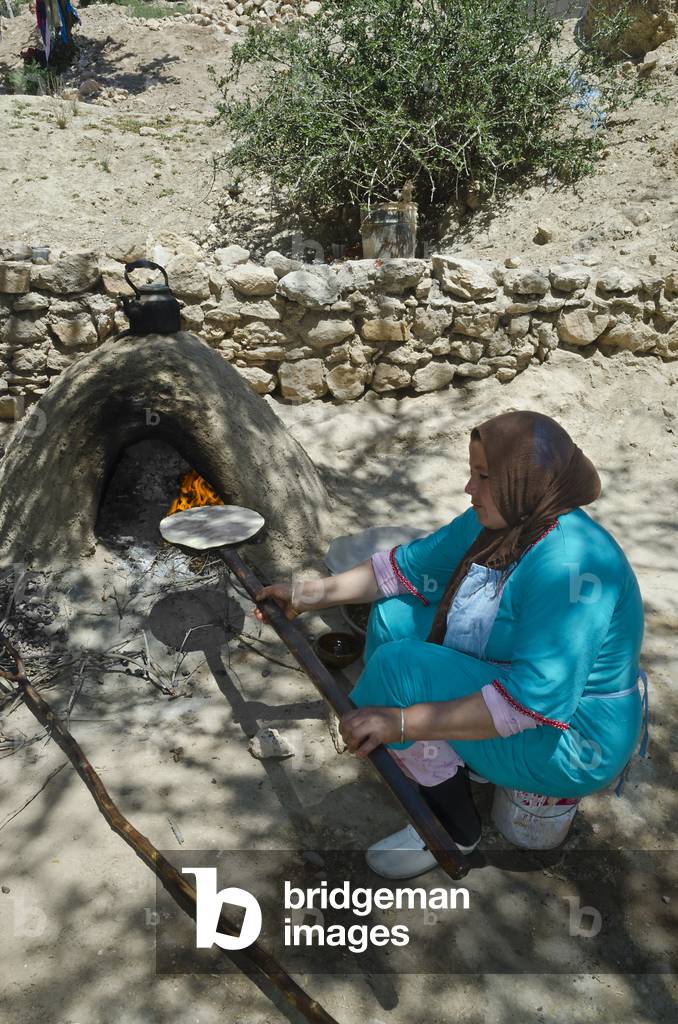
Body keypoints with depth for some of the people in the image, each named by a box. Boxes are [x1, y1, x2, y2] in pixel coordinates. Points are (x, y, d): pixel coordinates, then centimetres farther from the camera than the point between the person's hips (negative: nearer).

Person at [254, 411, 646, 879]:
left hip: (567, 744, -9)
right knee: (395, 616, 5)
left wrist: (403, 723, -34)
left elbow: (534, 701, -36)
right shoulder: (496, 520, -5)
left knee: (401, 666, -23)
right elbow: (410, 564, 4)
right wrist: (310, 594, 2)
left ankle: (455, 829, -4)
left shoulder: (567, 564, -32)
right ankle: (463, 759, 13)